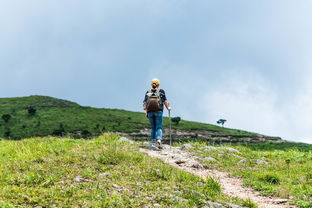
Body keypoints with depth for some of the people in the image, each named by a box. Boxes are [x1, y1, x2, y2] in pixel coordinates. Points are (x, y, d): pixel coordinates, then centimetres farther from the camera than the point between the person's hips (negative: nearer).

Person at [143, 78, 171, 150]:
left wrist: (146, 112, 2)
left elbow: (145, 103, 2)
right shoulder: (161, 91, 4)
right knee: (159, 128, -2)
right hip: (158, 111, -3)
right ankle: (158, 141, -26)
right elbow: (165, 101, -5)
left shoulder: (148, 92, 11)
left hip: (150, 112, 3)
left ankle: (153, 142, 12)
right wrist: (168, 107, 9)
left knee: (153, 128, 15)